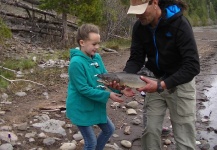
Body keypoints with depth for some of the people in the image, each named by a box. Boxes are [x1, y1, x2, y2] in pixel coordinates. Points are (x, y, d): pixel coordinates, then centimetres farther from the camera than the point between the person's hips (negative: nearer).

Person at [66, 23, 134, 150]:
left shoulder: (97, 57, -1)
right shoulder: (76, 62, -25)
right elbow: (84, 89, -25)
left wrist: (121, 89, -14)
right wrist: (108, 95, -24)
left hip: (95, 106, 8)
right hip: (81, 108, -8)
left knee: (109, 129, 22)